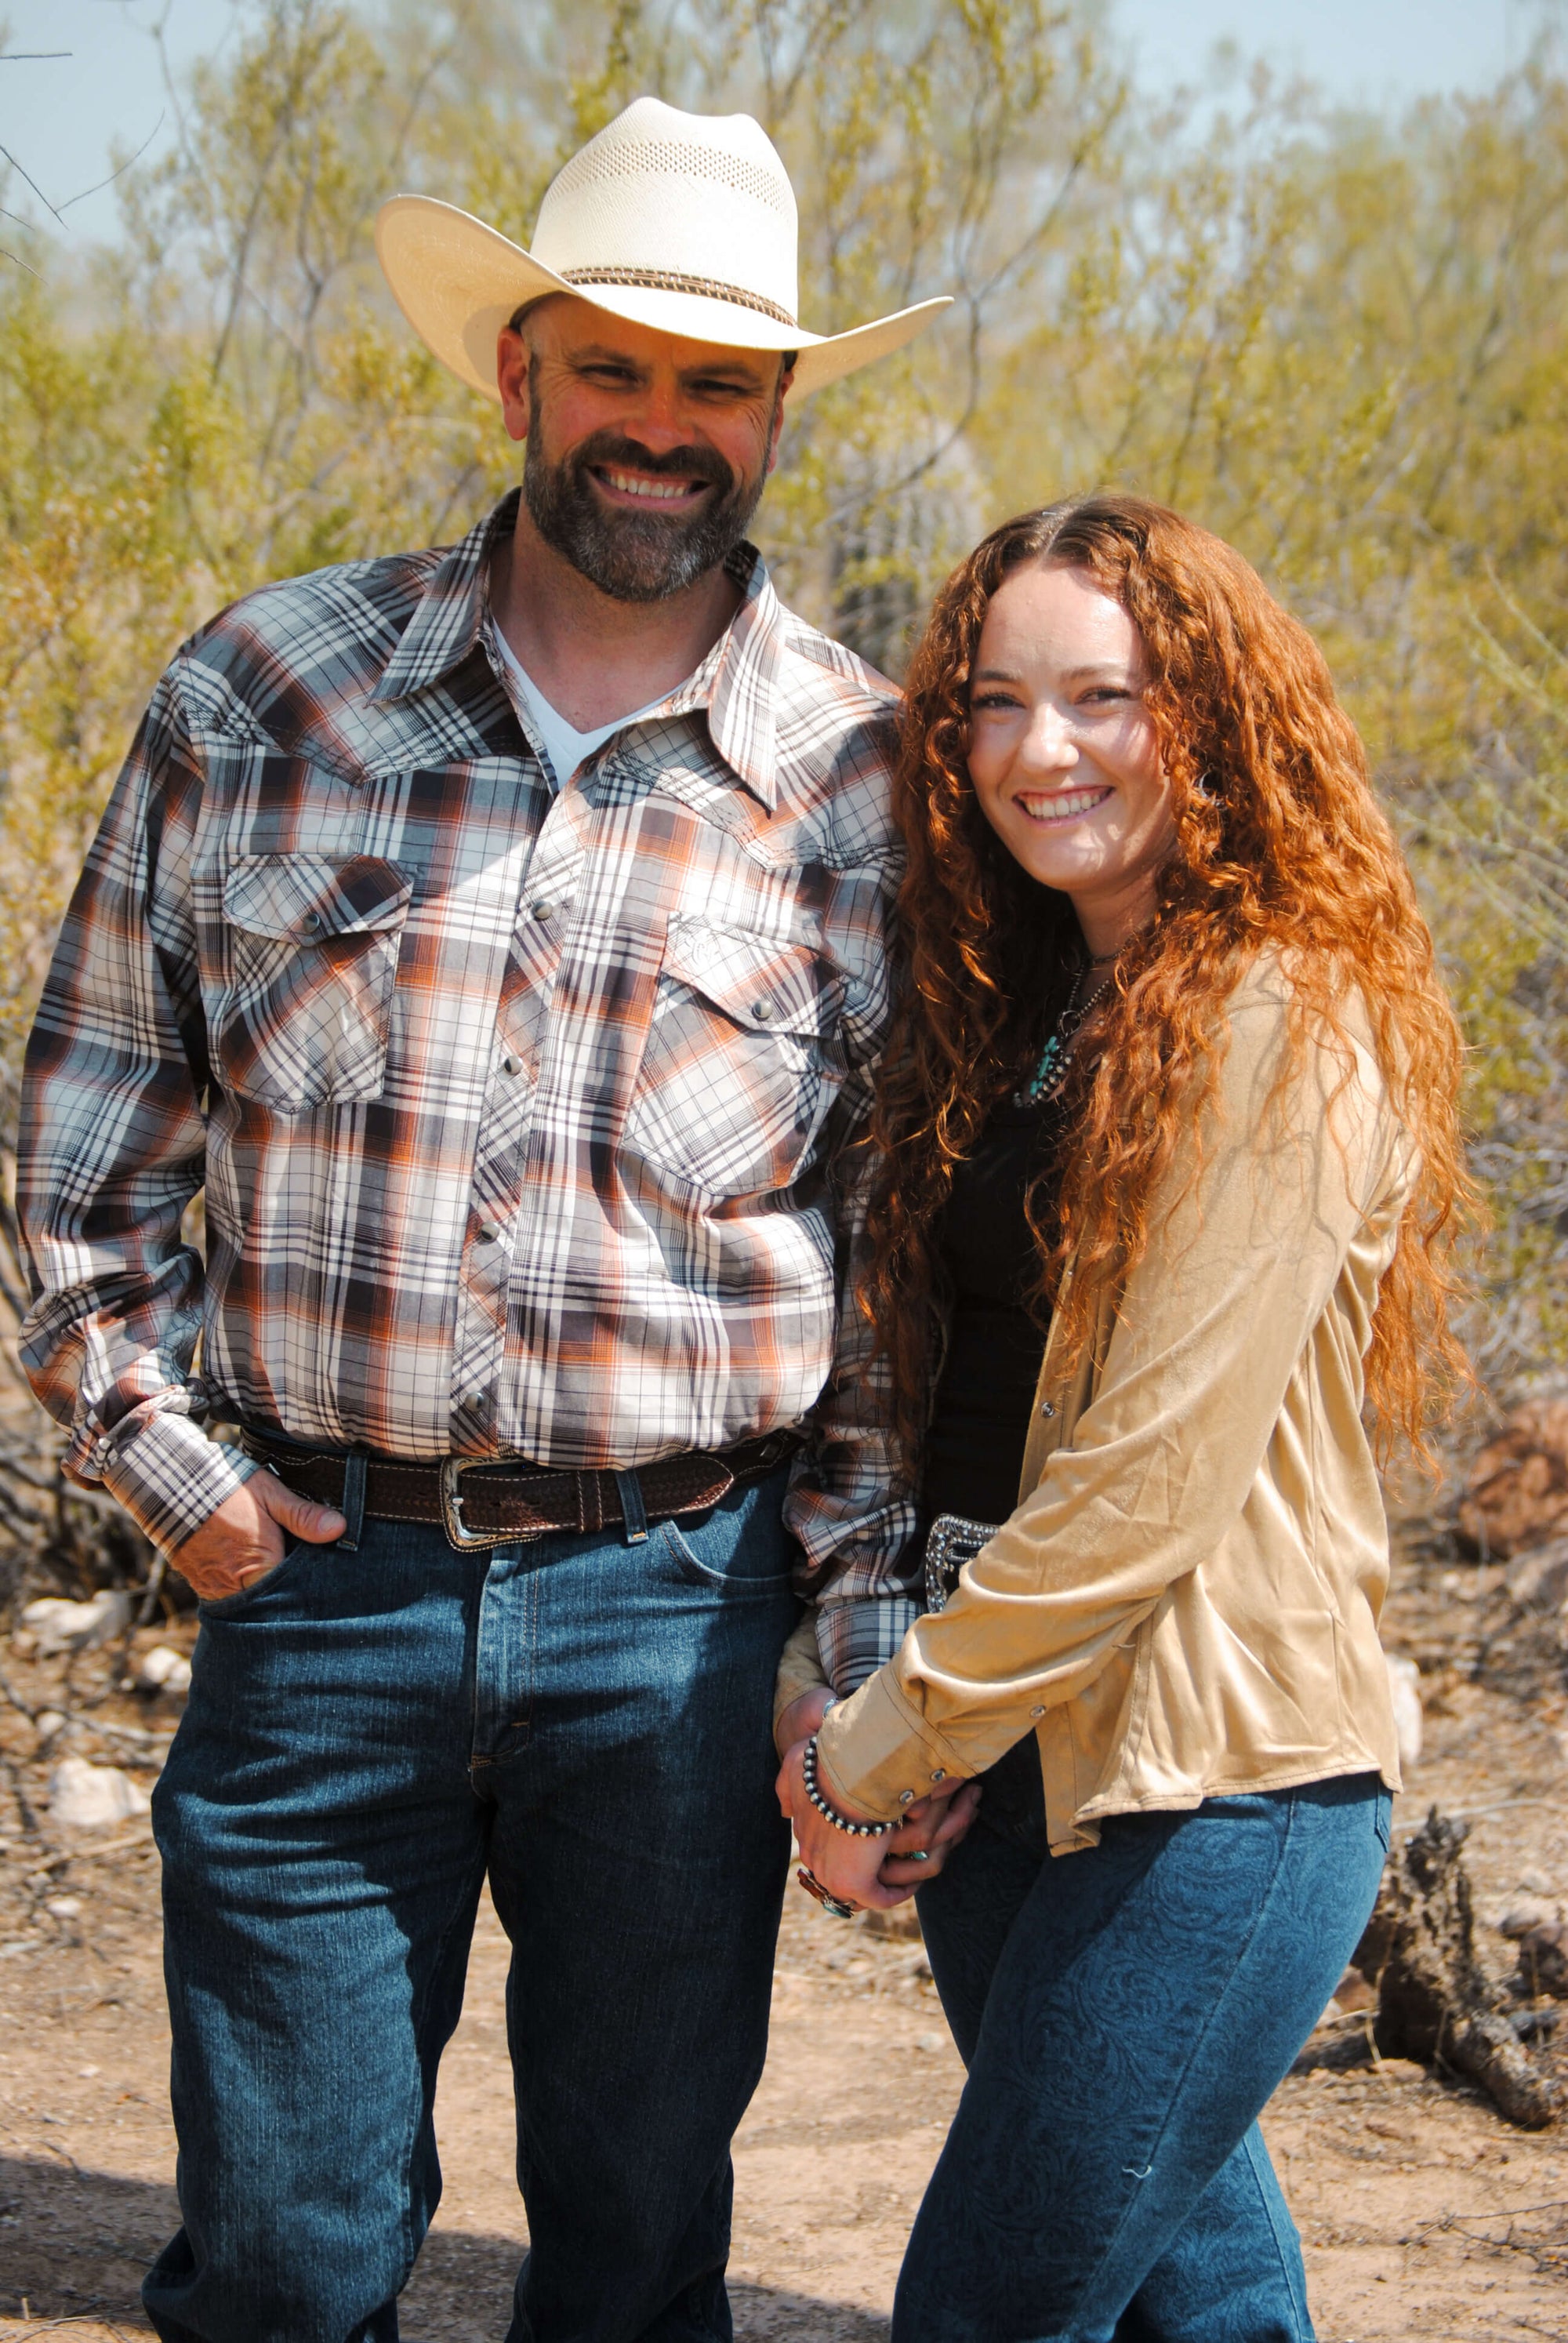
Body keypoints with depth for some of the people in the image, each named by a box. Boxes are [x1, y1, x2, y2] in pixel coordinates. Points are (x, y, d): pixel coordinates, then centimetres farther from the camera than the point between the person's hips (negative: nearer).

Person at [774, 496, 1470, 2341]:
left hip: (1214, 1788, -8)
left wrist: (879, 1752, -12)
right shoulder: (1013, 1010, 11)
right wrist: (824, 1677, -1)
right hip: (1004, 1765, 8)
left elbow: (1154, 1477, -18)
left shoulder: (1282, 1030, -14)